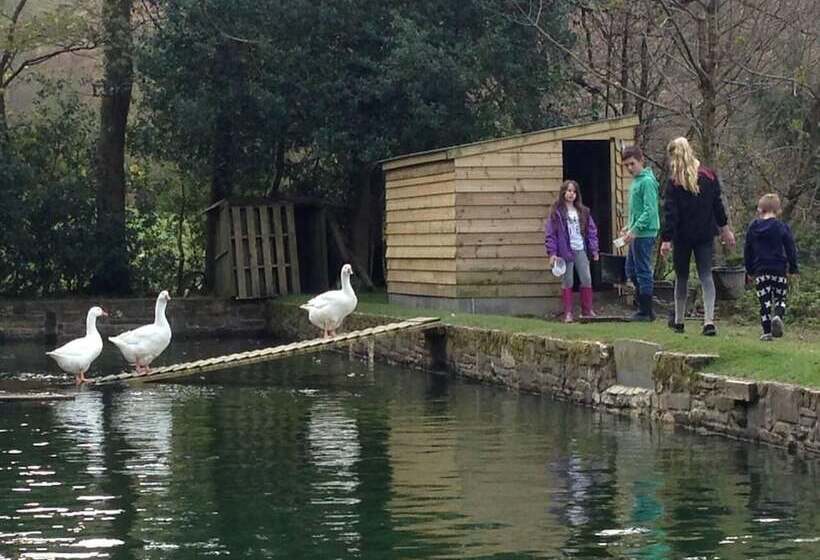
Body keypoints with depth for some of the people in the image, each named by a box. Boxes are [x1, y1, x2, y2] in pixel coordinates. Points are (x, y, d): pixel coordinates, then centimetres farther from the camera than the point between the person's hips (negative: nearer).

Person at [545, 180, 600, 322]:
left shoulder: (583, 212, 11)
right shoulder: (556, 213, -2)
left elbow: (591, 230, 13)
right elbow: (550, 234, -5)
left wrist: (594, 249, 7)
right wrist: (552, 253, -11)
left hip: (581, 251, 4)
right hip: (566, 252, -4)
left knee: (587, 280, 3)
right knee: (567, 282, 0)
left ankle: (587, 310, 14)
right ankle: (568, 313, 4)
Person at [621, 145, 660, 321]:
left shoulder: (647, 181, -14)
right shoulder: (636, 181, 16)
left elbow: (649, 211, -20)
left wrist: (635, 230, -22)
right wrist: (629, 227, 16)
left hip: (645, 234, -10)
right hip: (637, 234, 10)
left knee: (643, 272, -5)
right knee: (631, 270, 15)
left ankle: (646, 312, 0)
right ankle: (643, 307, 22)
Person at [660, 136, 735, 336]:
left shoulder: (674, 181, -11)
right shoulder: (709, 175, 1)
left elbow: (670, 213, -13)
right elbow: (718, 205, 7)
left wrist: (666, 239, -11)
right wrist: (725, 228, 16)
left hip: (683, 236, -3)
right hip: (705, 235, 3)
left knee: (681, 277, 11)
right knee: (706, 276, 0)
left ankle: (678, 321, 20)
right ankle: (709, 320, -15)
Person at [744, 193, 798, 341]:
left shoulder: (753, 227, 6)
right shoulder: (782, 228, -2)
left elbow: (747, 251, 12)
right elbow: (791, 250, 0)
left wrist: (750, 270, 20)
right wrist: (793, 269, 10)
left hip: (760, 271, 1)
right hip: (779, 270, -1)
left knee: (765, 301, 4)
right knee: (780, 298, 10)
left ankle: (767, 331, -2)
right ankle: (777, 316, -20)